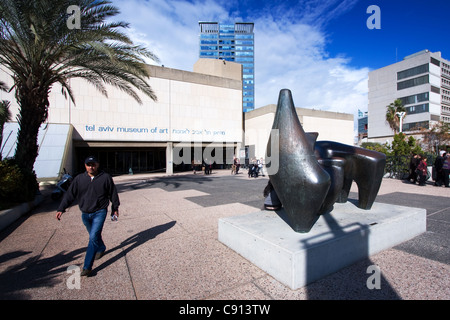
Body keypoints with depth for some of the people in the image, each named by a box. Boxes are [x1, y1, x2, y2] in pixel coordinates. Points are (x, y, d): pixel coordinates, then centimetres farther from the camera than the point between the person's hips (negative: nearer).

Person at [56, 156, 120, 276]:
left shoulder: (105, 177, -7)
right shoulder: (79, 179, 1)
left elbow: (113, 193, 2)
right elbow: (69, 195, 5)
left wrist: (115, 208, 8)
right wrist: (61, 209, -3)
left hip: (99, 213, -4)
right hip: (85, 214, 4)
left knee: (93, 237, -11)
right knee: (94, 235, 21)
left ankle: (87, 266, -3)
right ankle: (101, 248, 48)